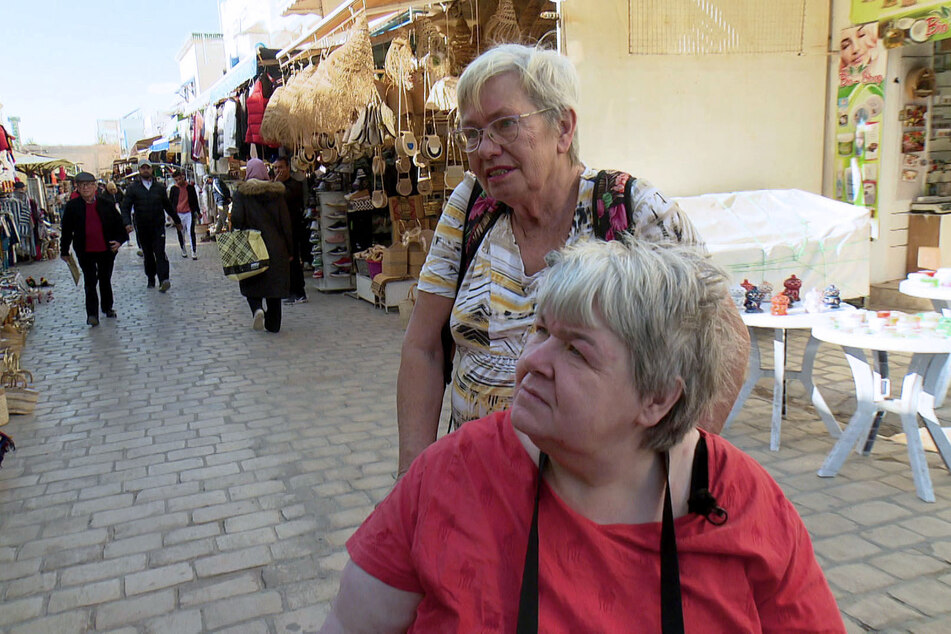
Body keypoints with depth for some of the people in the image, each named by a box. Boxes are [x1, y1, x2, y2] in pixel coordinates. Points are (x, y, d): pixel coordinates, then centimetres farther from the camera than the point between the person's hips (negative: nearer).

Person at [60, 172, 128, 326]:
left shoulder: (107, 204, 0)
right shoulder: (72, 206, -2)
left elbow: (118, 223, 7)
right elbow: (66, 231, 2)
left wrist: (119, 240, -7)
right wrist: (64, 251, 4)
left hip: (107, 250, 2)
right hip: (85, 252, -1)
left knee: (105, 280, 16)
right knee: (90, 282, 0)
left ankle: (107, 308, 33)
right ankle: (92, 314, 6)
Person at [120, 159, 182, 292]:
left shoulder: (159, 187, 8)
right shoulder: (132, 188, 3)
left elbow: (168, 206, 19)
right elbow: (126, 207, -2)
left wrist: (177, 221, 26)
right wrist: (127, 223, -18)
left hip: (158, 226, 0)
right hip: (142, 228, 1)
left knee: (160, 253, -12)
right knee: (147, 254, 10)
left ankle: (163, 281, -21)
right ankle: (151, 279, 23)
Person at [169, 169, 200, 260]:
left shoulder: (190, 187, 2)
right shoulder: (173, 189, 3)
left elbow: (195, 200, 10)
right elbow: (170, 202, 9)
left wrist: (196, 212, 10)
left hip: (189, 213, -1)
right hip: (178, 214, 1)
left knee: (191, 232, -9)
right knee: (181, 233, 9)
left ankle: (194, 252, -6)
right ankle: (183, 250, 23)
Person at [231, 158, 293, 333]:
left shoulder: (241, 192, -3)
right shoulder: (276, 192, 3)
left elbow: (236, 219, -14)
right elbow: (286, 222, 2)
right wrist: (289, 250, 6)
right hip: (276, 246, 2)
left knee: (251, 282, 12)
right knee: (274, 282, 9)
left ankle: (257, 308, -15)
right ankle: (273, 324, 12)